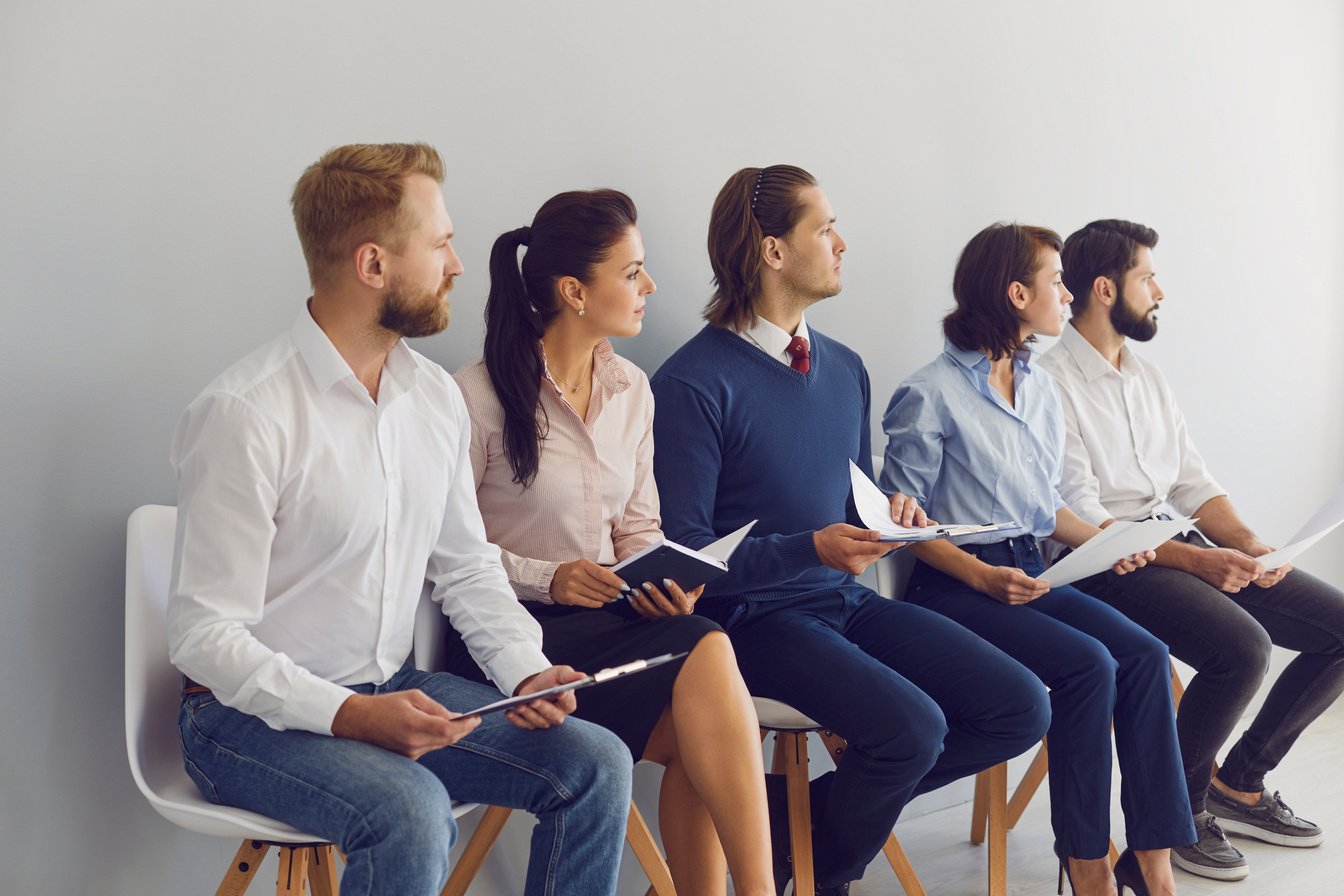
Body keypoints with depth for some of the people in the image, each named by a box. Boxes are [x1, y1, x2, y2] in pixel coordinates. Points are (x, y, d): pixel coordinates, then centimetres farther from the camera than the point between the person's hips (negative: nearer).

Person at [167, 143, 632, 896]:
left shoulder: (436, 397, 5)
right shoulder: (245, 415, -18)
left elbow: (468, 567, 11)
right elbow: (204, 635, -18)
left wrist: (527, 670, -7)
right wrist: (349, 715, -28)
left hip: (395, 690, 7)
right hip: (254, 715, -6)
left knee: (595, 764, -9)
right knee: (411, 813, -33)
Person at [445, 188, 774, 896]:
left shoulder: (632, 390, 12)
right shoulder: (481, 397, -8)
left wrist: (662, 584, -4)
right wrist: (546, 579, -19)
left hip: (612, 617, 6)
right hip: (518, 628, -5)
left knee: (697, 741, -27)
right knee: (704, 654, -29)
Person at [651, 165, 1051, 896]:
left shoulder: (845, 369, 13)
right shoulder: (696, 383, -12)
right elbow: (687, 551, -14)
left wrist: (890, 515, -1)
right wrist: (814, 549, -25)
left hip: (849, 600, 8)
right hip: (758, 616, -8)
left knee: (1019, 708, -6)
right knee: (910, 725, -29)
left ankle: (814, 809, 9)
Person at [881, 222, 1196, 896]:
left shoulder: (1040, 389, 16)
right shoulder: (930, 396, -8)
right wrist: (981, 575, -19)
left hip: (1028, 575, 7)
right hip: (956, 585, -7)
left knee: (1144, 654, -17)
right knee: (1087, 664, -26)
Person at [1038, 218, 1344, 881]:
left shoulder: (1148, 378, 17)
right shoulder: (1050, 382, -10)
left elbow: (1193, 483, 15)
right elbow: (1080, 521, -17)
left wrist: (1248, 544, -5)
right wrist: (1194, 560, -24)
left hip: (1184, 543, 9)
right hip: (1109, 563, -8)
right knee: (1242, 646, -31)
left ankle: (1239, 784, 10)